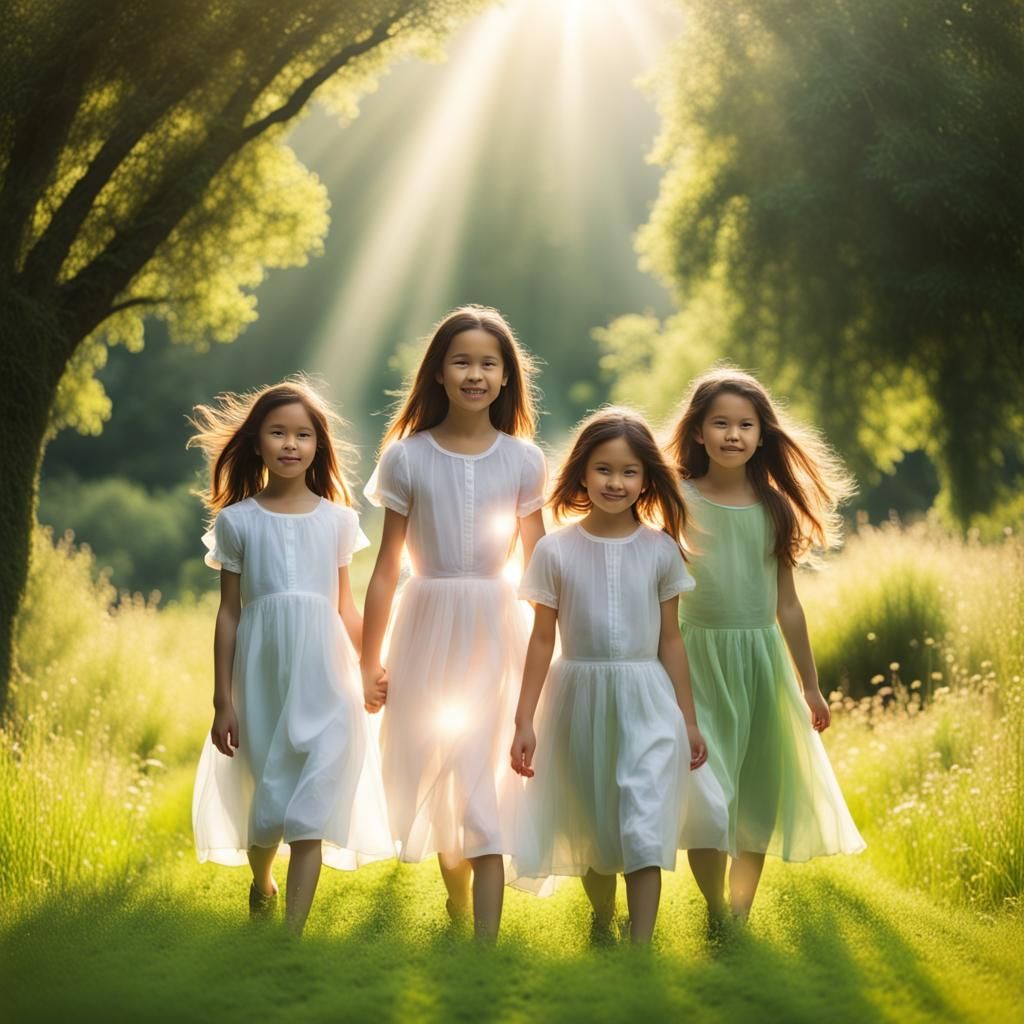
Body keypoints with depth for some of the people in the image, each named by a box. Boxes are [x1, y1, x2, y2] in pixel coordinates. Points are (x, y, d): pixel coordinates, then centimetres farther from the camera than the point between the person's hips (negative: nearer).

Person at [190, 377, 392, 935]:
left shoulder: (337, 520, 6)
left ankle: (294, 930, -5)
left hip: (322, 679, 0)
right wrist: (222, 702, 2)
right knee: (265, 800, 6)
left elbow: (345, 604, 11)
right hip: (262, 676, 0)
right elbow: (229, 612, 4)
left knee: (311, 807, -6)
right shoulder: (236, 521, 2)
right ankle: (260, 881, 39)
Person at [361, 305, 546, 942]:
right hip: (428, 627, 1)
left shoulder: (523, 460, 1)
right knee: (432, 773, 10)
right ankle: (457, 898, 33)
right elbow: (387, 568, 3)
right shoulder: (407, 457, 0)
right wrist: (369, 662, 4)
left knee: (485, 782, -6)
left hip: (497, 633, -1)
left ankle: (487, 942, -6)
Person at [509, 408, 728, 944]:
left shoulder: (661, 549, 0)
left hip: (647, 703, 0)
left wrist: (688, 719, 7)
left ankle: (641, 944, -9)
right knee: (591, 832, 13)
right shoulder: (556, 550, -3)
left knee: (645, 833, -10)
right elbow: (542, 640, 1)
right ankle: (601, 925, 34)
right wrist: (523, 721, -1)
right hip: (580, 699, 1)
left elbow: (670, 639, 5)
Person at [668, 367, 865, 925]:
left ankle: (741, 916, 19)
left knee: (760, 795, 7)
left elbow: (787, 605, 11)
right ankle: (715, 916, 8)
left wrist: (810, 686, 14)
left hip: (762, 657, 4)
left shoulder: (775, 507, 5)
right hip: (699, 654, -4)